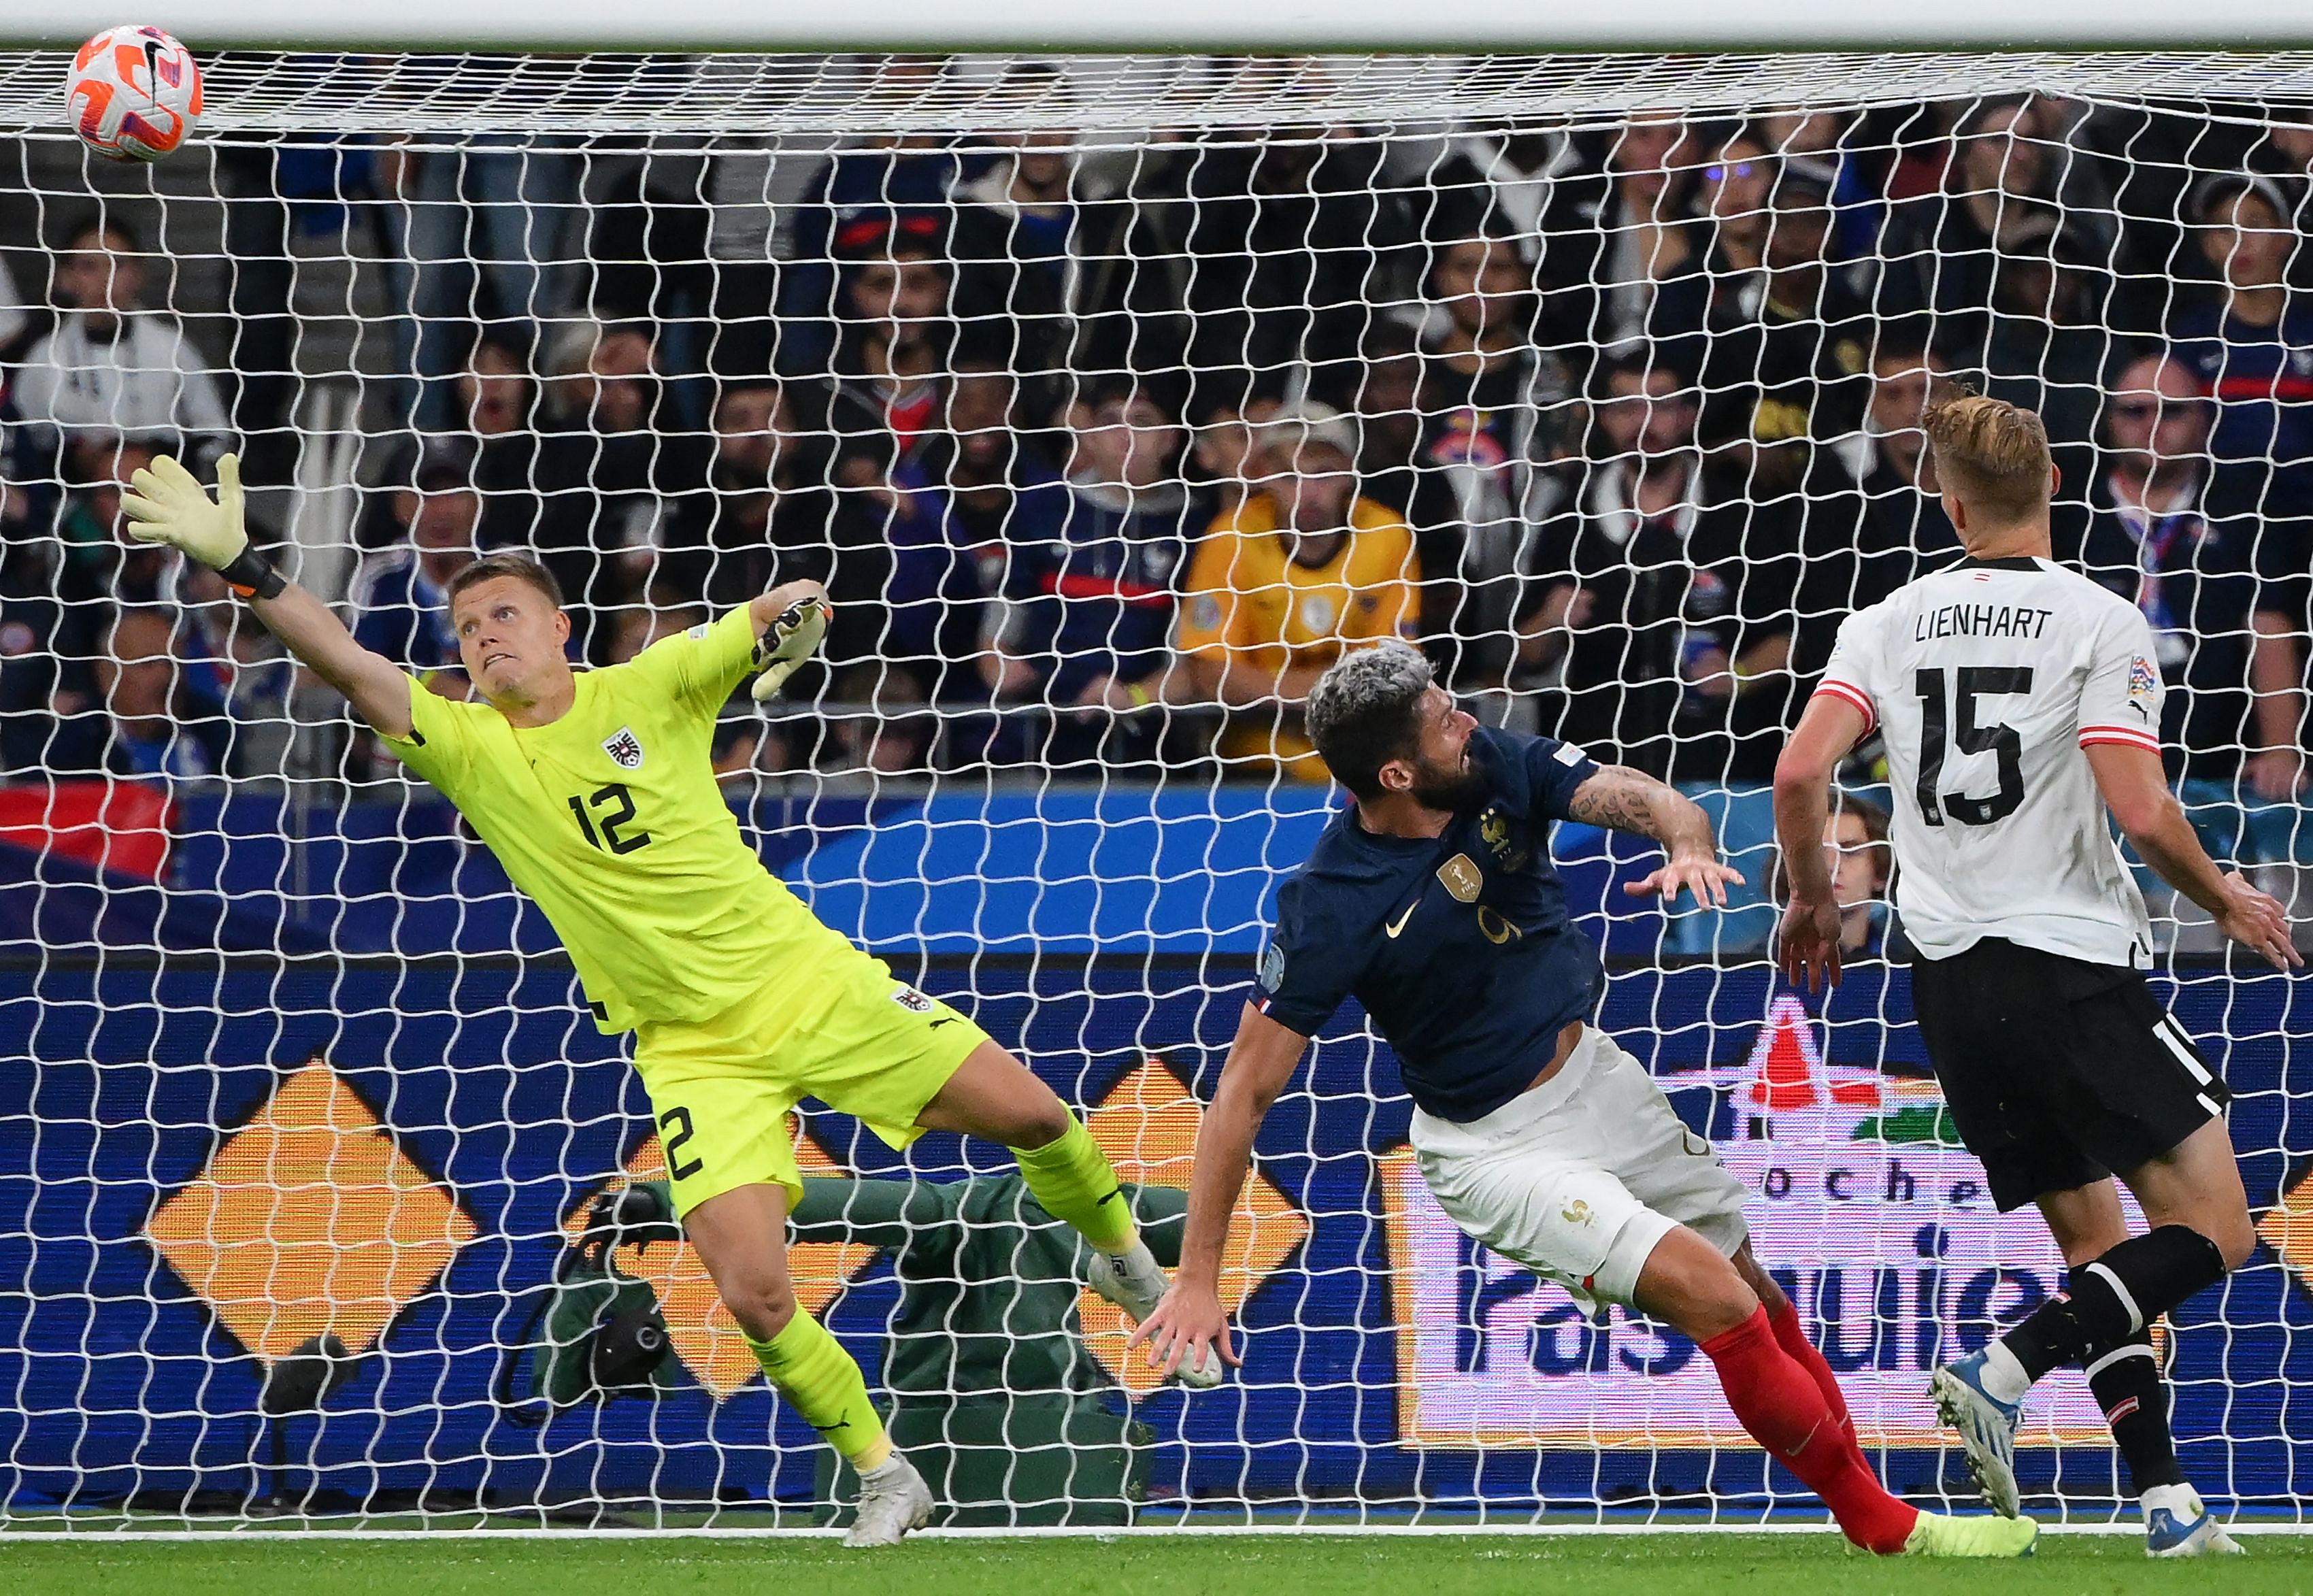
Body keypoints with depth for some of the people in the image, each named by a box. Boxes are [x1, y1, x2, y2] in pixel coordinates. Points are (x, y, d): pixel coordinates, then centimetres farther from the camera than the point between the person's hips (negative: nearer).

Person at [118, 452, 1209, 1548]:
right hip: (689, 1043, 0)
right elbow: (353, 669, -16)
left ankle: (1124, 1259, 28)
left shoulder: (645, 690, -3)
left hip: (805, 975, 0)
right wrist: (241, 569, -27)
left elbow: (776, 621, -1)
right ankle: (883, 1479, 7)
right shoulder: (468, 748, -4)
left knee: (1025, 1111, -4)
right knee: (753, 1294, -15)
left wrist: (790, 616, -25)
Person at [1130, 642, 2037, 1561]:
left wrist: (1688, 846, -42)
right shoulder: (1329, 910, -25)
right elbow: (1245, 1090, -21)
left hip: (1592, 1072, 6)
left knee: (1756, 1291, 18)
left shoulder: (1498, 768, -11)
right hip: (1495, 1148, -6)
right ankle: (1882, 1523, -3)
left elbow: (1643, 800, -17)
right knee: (1718, 1302, -17)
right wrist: (1198, 1277, -23)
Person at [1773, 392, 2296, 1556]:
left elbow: (1798, 776, -1)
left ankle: (2164, 1497, 7)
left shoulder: (1890, 624, 6)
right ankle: (2002, 1374, -20)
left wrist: (1812, 899, 18)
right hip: (2073, 966, -6)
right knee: (2212, 1232, -3)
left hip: (1950, 980, 6)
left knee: (2095, 1241, 15)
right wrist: (2225, 902, 4)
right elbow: (2142, 814, -15)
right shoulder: (2102, 623, -7)